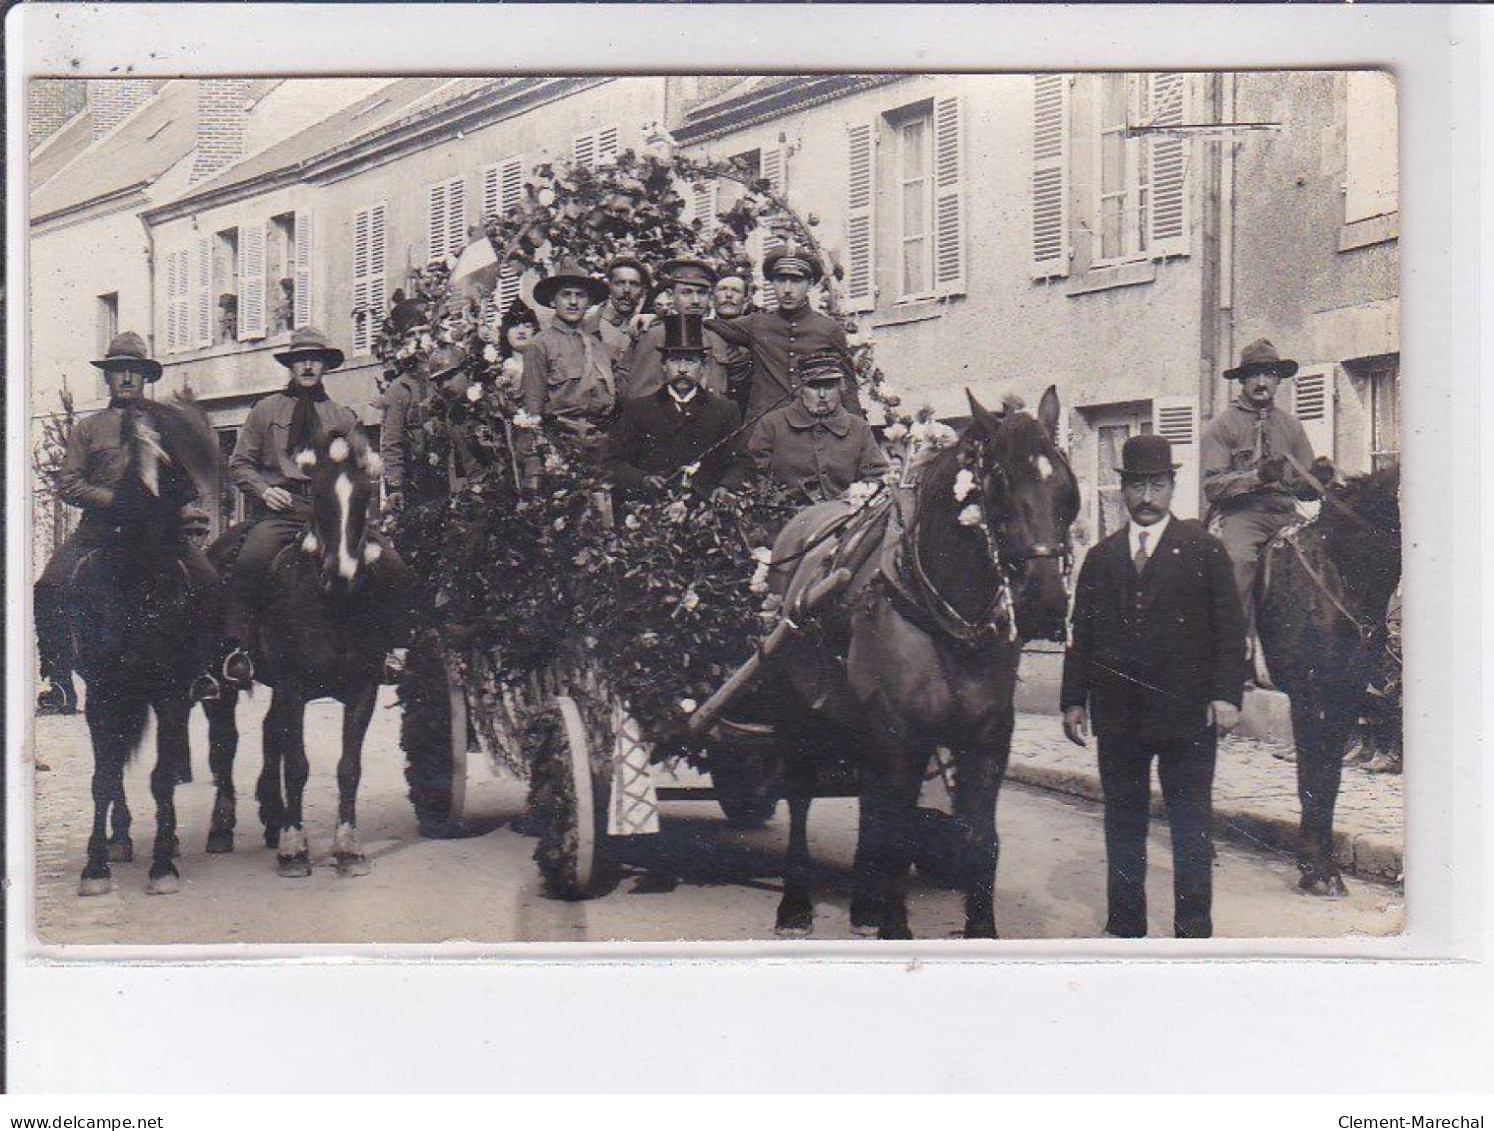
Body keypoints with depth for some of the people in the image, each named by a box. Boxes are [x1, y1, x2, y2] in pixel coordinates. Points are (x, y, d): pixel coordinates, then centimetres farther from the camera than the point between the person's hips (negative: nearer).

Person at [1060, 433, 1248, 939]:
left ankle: (1193, 930, 9)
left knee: (1191, 824, 2)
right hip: (1118, 714, 4)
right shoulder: (1100, 557, 11)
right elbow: (1081, 634, 12)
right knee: (1122, 823, 11)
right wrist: (1074, 699, 5)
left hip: (1187, 709, -3)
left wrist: (1226, 694, -11)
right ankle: (1125, 926, 21)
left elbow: (1230, 628, -2)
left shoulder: (1204, 550, 2)